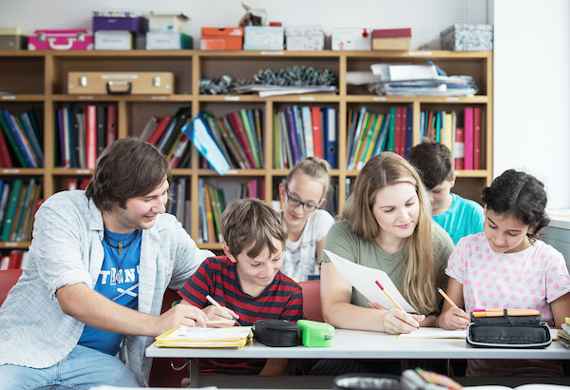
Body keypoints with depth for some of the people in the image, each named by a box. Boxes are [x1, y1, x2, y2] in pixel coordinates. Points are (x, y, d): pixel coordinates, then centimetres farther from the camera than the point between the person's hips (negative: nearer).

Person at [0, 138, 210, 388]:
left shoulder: (166, 231, -1)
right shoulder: (61, 214, -14)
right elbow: (73, 299, -26)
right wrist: (155, 324, -34)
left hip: (96, 358, 4)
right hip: (27, 347, -4)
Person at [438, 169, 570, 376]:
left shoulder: (549, 260, 0)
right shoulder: (467, 249, 6)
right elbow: (446, 315, 6)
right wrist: (447, 319, -16)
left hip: (537, 368, -3)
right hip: (479, 366, 3)